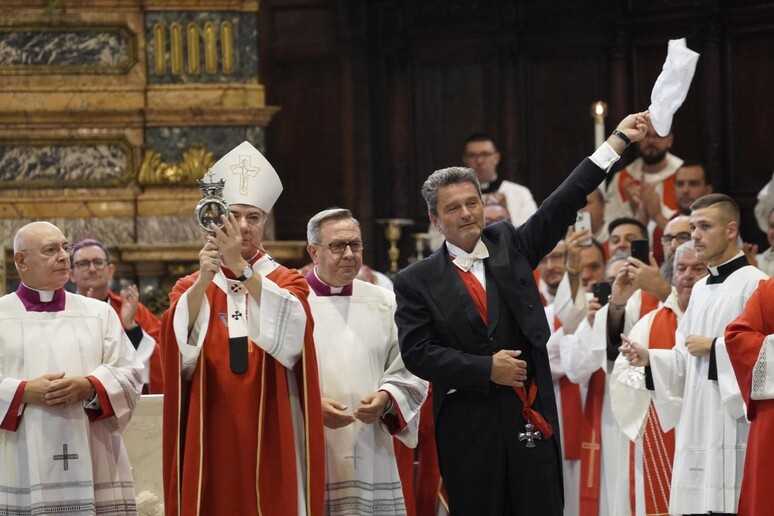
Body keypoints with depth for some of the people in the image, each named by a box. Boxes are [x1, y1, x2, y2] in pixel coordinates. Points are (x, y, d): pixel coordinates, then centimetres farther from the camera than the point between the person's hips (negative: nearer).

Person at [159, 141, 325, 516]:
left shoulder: (286, 282, 9)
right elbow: (178, 342, -12)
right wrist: (203, 280, -26)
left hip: (271, 438, -1)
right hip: (213, 438, 1)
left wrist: (241, 268, -21)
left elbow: (289, 328, -15)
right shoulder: (191, 287, 10)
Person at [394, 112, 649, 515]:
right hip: (468, 428, -2)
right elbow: (417, 353, -6)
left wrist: (617, 141, 1)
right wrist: (486, 369, -12)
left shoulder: (509, 246, 10)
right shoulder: (416, 281, 2)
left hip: (530, 418, 2)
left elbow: (564, 204, 6)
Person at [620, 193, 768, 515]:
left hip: (733, 421, -8)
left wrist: (713, 347, -11)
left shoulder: (753, 283, -7)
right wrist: (649, 358, 4)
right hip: (697, 420, 8)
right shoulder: (701, 289, 19)